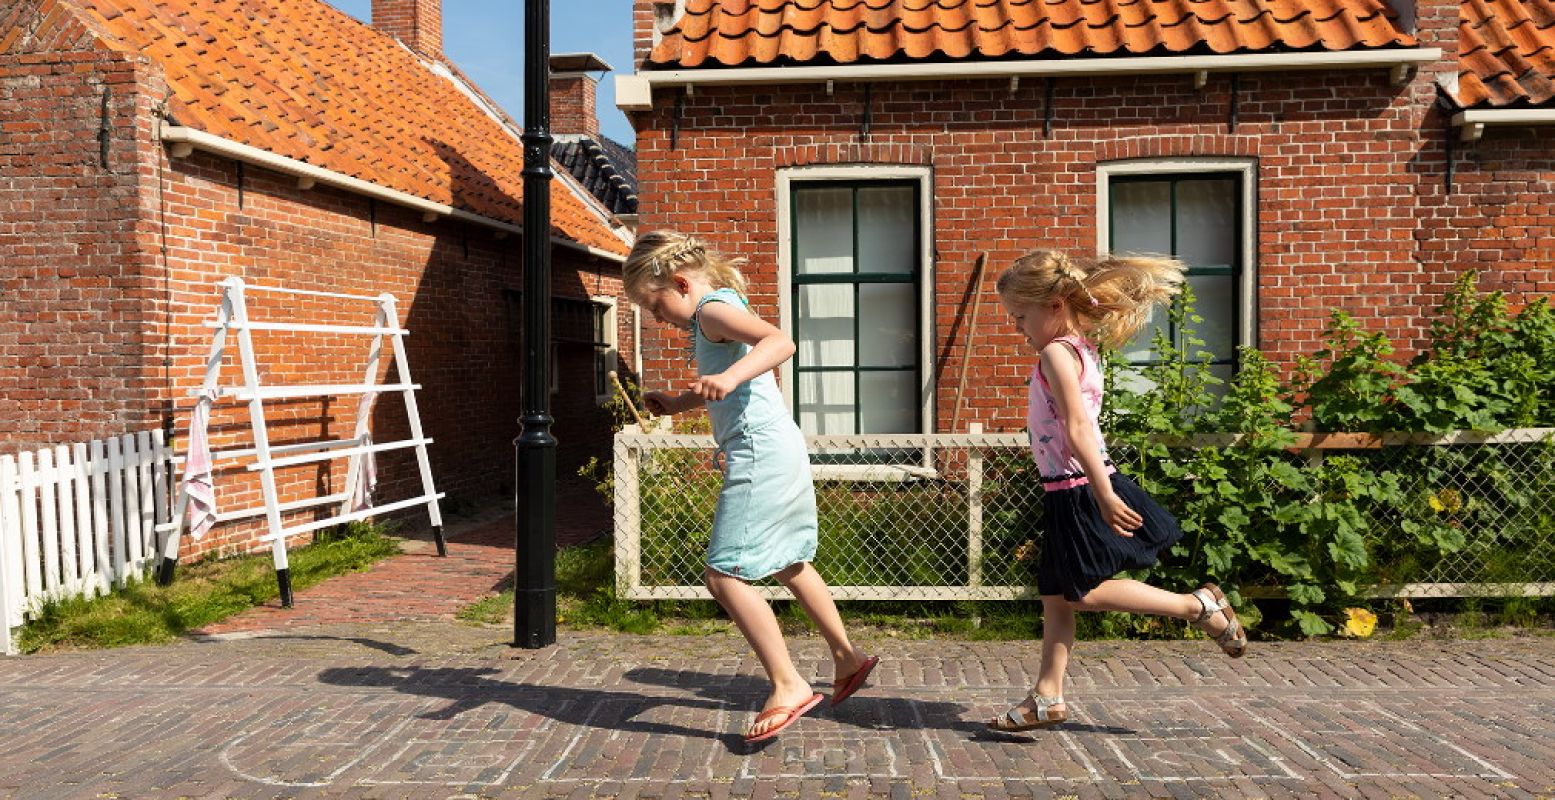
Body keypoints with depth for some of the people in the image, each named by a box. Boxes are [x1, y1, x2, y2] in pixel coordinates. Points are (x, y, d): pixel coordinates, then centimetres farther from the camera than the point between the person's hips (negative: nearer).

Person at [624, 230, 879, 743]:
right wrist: (678, 403, 19)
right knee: (789, 565, 24)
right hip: (781, 450, 11)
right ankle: (848, 657, 37)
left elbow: (780, 341, -30)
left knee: (724, 575, -10)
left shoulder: (712, 310, -11)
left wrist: (729, 376, -44)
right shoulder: (711, 319, 19)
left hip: (760, 453, -11)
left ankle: (788, 686, -6)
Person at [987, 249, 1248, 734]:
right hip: (1071, 493, 10)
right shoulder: (1081, 349, 13)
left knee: (1082, 593, -3)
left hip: (1078, 491, -10)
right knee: (1055, 595, 10)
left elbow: (1078, 429, -25)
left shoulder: (1057, 352, -17)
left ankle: (1198, 606, 6)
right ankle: (1048, 696, 14)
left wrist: (1103, 494, -30)